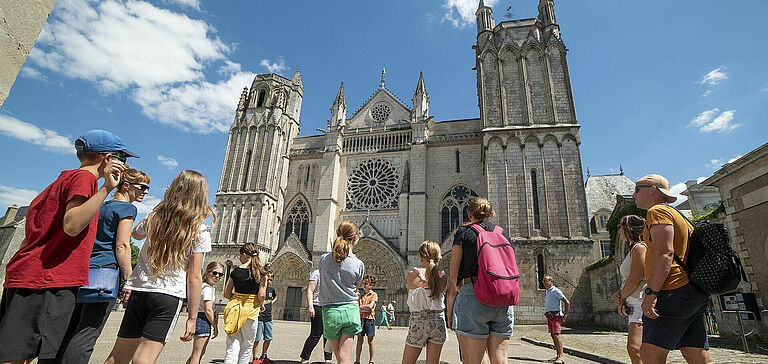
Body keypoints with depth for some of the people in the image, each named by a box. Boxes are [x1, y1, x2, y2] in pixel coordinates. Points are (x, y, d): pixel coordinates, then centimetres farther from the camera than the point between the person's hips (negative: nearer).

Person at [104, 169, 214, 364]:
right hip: (169, 295, -4)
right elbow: (194, 278, -8)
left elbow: (136, 233, 29)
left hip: (138, 291, 4)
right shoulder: (200, 232, -8)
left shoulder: (155, 217, 3)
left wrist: (162, 207, 26)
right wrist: (192, 318, -2)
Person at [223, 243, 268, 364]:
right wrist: (260, 304, 7)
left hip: (234, 308, 2)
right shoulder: (261, 273, -7)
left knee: (232, 347, 7)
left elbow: (226, 293, 3)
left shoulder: (235, 271, -1)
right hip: (251, 310, -2)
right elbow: (261, 295, -13)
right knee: (247, 347, 14)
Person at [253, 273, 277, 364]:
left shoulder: (271, 290, 8)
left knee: (268, 338, 12)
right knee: (257, 339, -3)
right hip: (259, 317, -6)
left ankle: (263, 356, 27)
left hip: (268, 318, 6)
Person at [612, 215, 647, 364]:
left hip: (642, 303, -10)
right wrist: (620, 295, 3)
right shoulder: (633, 249, 20)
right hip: (634, 304, 10)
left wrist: (621, 297, -3)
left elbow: (635, 280, -16)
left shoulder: (639, 247, -10)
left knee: (634, 348, -19)